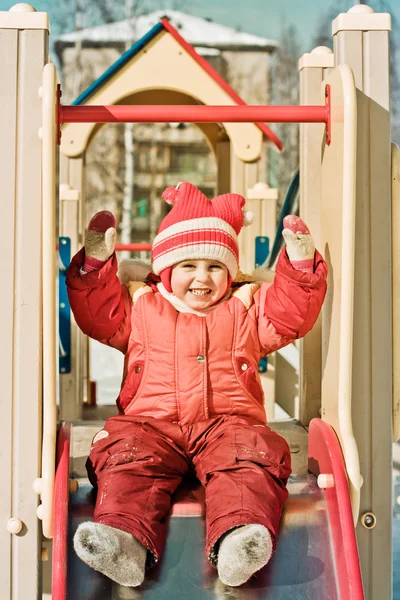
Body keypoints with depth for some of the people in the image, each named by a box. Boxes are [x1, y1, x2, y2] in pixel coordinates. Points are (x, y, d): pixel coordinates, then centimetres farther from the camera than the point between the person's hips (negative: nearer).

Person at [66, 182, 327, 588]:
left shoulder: (246, 308, 22)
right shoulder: (141, 306, 22)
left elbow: (290, 315, 15)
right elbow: (98, 316, 17)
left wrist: (300, 266, 3)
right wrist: (96, 263, 7)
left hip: (226, 422, 0)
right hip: (152, 423, 1)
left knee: (252, 456, -33)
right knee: (128, 456, -31)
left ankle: (238, 537, -55)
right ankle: (126, 540, -51)